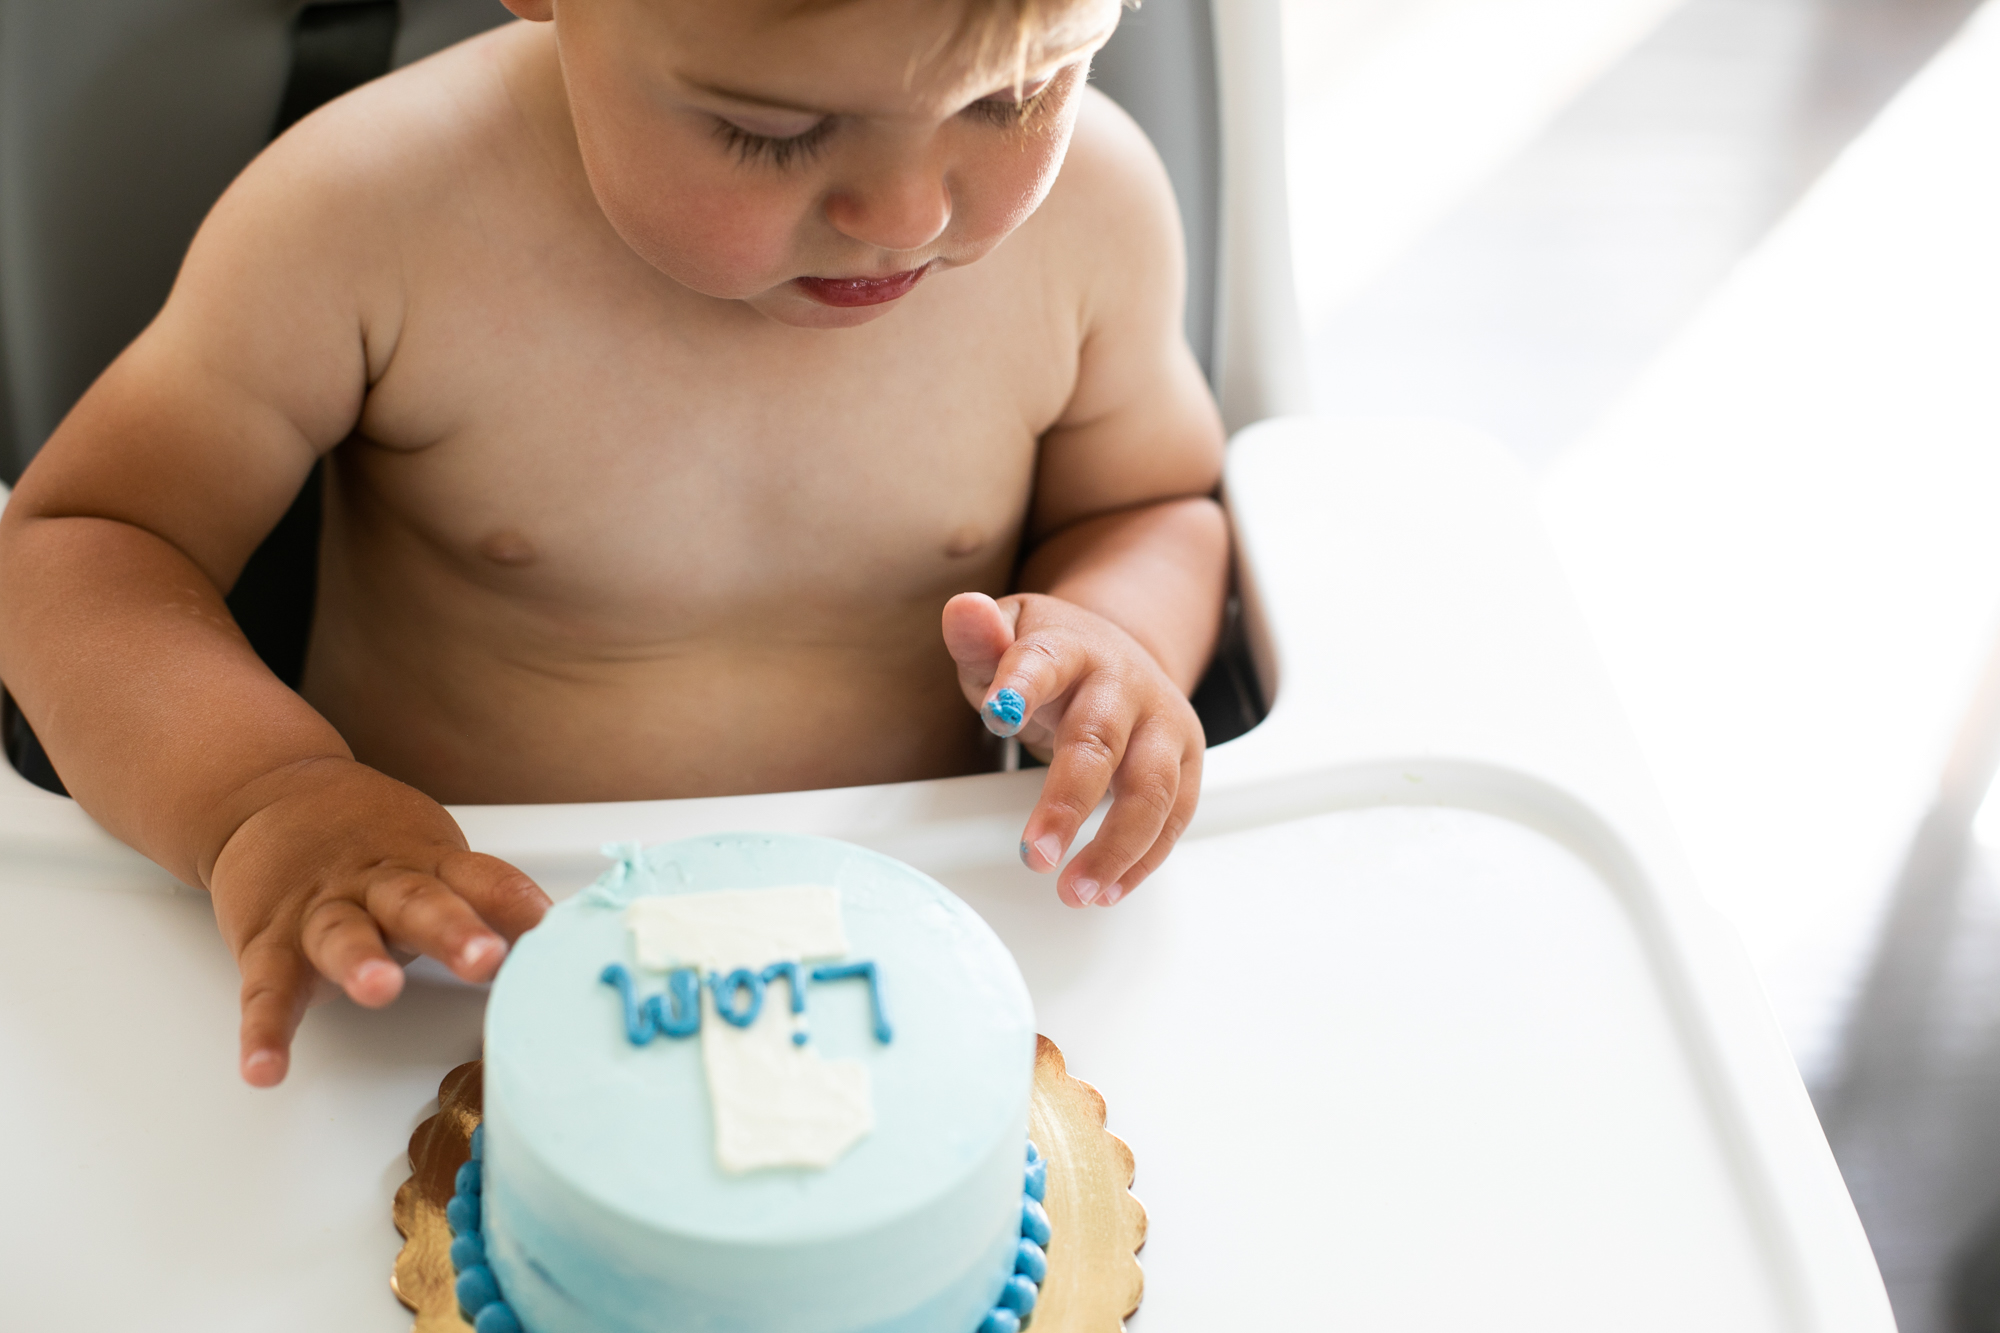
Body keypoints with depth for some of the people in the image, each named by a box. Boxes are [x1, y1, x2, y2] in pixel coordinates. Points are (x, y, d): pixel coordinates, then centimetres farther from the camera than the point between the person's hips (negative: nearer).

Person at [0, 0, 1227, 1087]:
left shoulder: (1091, 205, -10)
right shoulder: (364, 222, -18)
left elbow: (1156, 506, 8)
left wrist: (1109, 637, -15)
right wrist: (252, 790, -27)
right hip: (466, 959, -1)